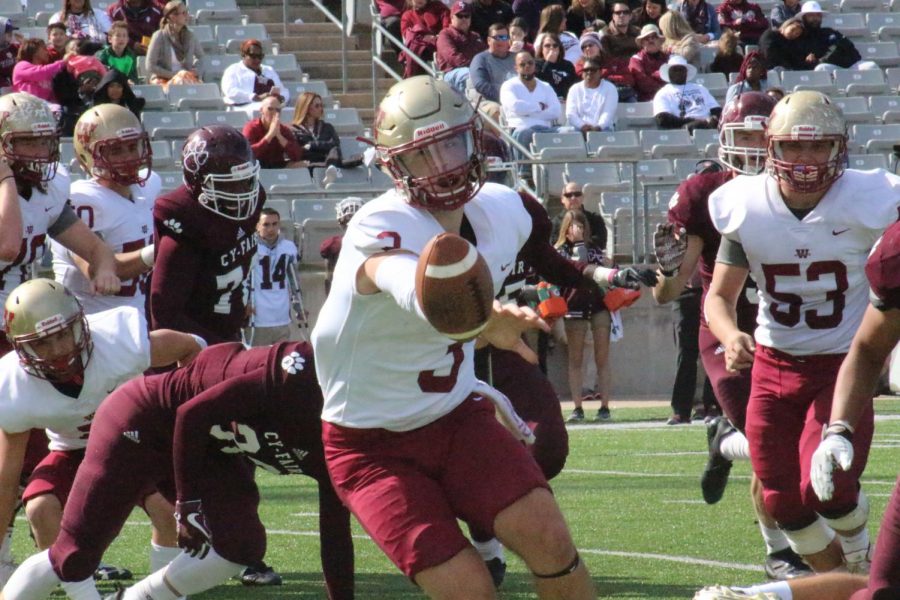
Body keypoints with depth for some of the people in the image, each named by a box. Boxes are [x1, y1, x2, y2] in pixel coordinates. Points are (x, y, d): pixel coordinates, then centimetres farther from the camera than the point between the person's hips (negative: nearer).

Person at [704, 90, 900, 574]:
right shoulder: (746, 208, -9)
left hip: (843, 364, -3)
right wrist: (731, 337, -21)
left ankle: (859, 552, 16)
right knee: (782, 502, 1)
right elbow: (720, 295, -1)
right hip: (774, 365, 3)